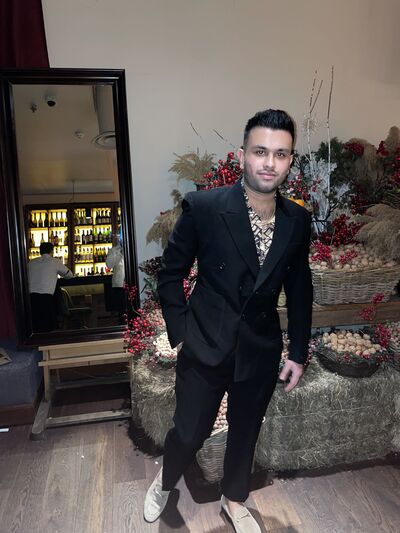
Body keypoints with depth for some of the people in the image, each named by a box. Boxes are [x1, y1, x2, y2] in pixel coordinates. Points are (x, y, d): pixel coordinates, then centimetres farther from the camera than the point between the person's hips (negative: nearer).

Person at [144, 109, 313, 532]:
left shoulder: (298, 220, -5)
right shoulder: (202, 207, -17)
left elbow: (299, 289, 5)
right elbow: (171, 272, -6)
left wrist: (298, 352, 7)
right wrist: (180, 332, -7)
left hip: (261, 352, 4)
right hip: (205, 347, -3)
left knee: (245, 434, 22)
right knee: (189, 432, 13)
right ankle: (164, 482, 50)